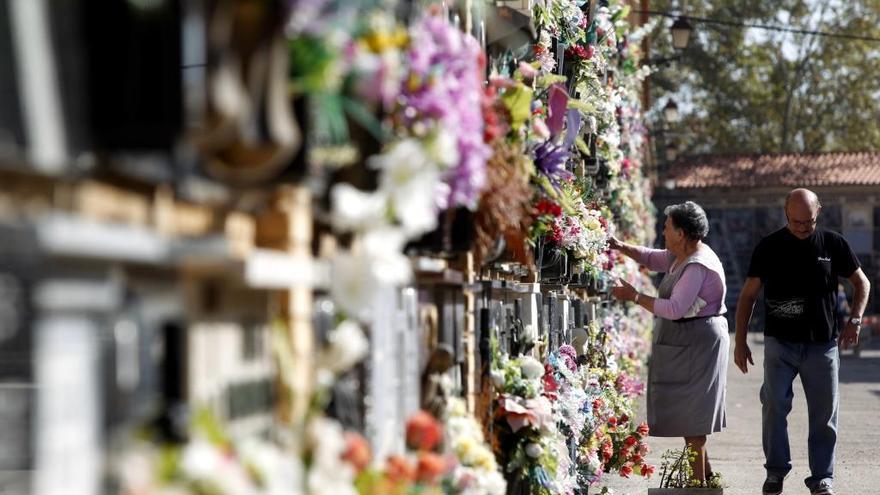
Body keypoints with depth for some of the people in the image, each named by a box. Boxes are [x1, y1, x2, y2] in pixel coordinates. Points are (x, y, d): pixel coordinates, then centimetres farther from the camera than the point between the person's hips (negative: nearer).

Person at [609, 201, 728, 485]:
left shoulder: (697, 266, -22)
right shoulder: (681, 256, 9)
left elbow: (674, 309, -27)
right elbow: (652, 259, 23)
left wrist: (635, 297, -22)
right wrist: (622, 248, 7)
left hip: (696, 343, -10)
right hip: (684, 343, 10)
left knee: (691, 413, -5)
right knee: (690, 410, 16)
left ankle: (699, 480, 0)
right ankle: (704, 472, 25)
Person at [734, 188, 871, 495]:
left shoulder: (833, 244, 3)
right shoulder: (769, 247, 1)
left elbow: (861, 283, 13)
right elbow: (749, 295, 6)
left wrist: (854, 320, -3)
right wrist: (740, 341, 1)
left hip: (822, 345, 1)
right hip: (780, 343, -1)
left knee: (824, 414, 4)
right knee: (774, 406, -12)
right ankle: (776, 470, 3)